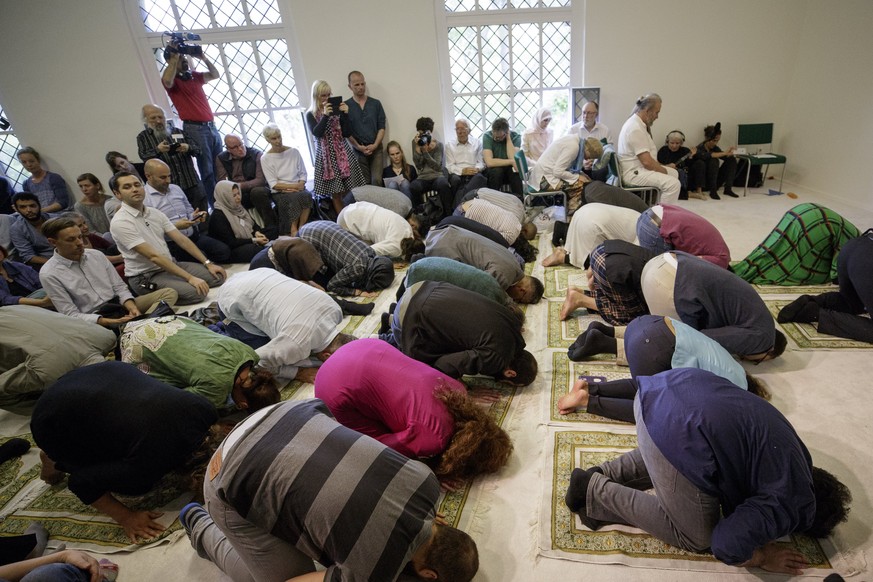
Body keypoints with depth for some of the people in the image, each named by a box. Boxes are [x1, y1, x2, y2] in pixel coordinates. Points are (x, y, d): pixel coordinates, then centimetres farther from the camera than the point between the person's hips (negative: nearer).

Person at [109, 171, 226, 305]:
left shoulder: (155, 213, 6)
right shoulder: (120, 222, -17)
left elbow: (181, 239, 6)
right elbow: (153, 256, -23)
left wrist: (208, 263, -3)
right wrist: (190, 278, -28)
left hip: (171, 265, 8)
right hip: (145, 277, -7)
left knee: (218, 276, -2)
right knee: (196, 292, -28)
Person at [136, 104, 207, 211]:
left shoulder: (178, 132, 17)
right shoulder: (143, 137, 11)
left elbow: (197, 149, 13)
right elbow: (144, 157, -3)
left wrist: (188, 148, -10)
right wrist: (157, 150, -24)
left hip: (192, 183, 2)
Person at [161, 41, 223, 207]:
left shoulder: (194, 76, 18)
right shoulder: (171, 78, -1)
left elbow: (215, 74, 23)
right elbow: (167, 82, -23)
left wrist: (203, 57, 10)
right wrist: (174, 57, -17)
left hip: (211, 126, 6)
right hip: (194, 129, -6)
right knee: (207, 171, -7)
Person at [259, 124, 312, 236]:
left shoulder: (293, 152, 10)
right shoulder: (265, 158, 2)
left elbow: (303, 173, 9)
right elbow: (273, 184, -5)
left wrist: (301, 185, -12)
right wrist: (294, 186, -15)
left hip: (298, 189, 3)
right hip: (279, 193, -3)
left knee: (307, 195, -33)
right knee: (298, 196, -35)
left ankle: (301, 227, -24)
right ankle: (294, 229, -23)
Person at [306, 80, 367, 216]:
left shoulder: (337, 110, 7)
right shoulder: (310, 115, 5)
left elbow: (348, 133, 3)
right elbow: (317, 133, -12)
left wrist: (345, 114, -9)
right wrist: (325, 115, -19)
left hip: (343, 152, 1)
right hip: (326, 155, -1)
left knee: (349, 190, -2)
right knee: (335, 192, -2)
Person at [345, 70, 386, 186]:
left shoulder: (376, 103, 6)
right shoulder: (346, 106, 1)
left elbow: (381, 127, 3)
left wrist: (375, 145, -11)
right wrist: (358, 146, -12)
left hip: (376, 149, 1)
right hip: (358, 151, -1)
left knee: (377, 180, -11)